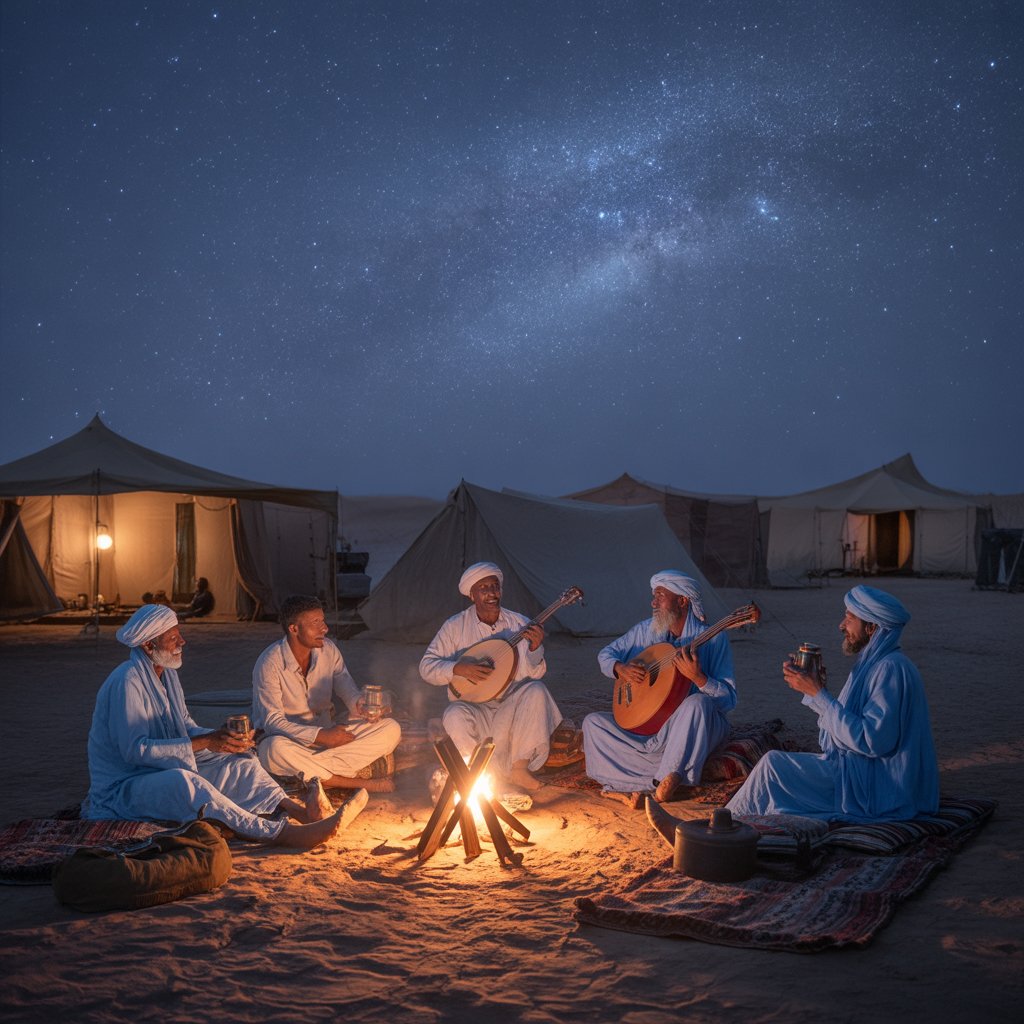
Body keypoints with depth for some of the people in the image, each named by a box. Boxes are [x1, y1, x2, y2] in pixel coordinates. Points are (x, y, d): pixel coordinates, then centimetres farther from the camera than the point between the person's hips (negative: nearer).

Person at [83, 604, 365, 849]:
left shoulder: (166, 674, 9)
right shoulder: (127, 682, -20)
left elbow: (186, 729, 11)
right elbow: (135, 749, -26)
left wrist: (223, 737, -11)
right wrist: (204, 743, -27)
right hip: (123, 787, -10)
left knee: (240, 765, -5)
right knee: (183, 782, -39)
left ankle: (302, 811, -29)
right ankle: (286, 834, -50)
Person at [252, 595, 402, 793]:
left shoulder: (328, 649, -1)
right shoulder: (270, 663, -17)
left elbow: (347, 689, 3)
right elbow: (272, 721, -21)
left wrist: (360, 704, -22)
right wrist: (320, 736, -32)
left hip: (327, 735, 5)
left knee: (391, 729, -14)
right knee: (277, 749, -42)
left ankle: (309, 774, -26)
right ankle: (360, 785, -29)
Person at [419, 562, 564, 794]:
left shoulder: (519, 624, 2)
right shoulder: (455, 626, 0)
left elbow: (534, 674, -3)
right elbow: (426, 666, -2)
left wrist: (535, 649, -24)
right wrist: (459, 669, -19)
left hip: (511, 708, 1)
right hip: (473, 707, -1)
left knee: (536, 690, -29)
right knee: (455, 717, -34)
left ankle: (520, 768, -21)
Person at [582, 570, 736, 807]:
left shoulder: (713, 639, -9)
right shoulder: (645, 631, 5)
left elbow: (728, 700, -14)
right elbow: (606, 654, 14)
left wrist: (697, 677, -33)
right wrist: (619, 668, -9)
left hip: (695, 729, -5)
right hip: (650, 723, 5)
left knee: (698, 703, -38)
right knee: (592, 722, -12)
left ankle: (669, 779, -31)